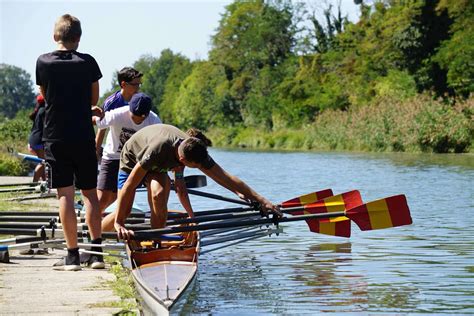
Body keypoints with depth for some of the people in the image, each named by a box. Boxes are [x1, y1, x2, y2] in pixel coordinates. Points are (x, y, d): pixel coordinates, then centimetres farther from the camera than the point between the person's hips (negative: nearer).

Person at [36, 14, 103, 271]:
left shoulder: (43, 62, 0)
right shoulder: (87, 62, -2)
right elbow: (94, 99, 9)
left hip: (55, 137, 0)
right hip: (83, 136, 0)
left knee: (65, 195, 0)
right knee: (89, 192, 8)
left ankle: (72, 255, -2)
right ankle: (96, 252, 6)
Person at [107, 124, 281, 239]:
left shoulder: (195, 151, -29)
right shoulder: (159, 149, -45)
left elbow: (227, 179, -25)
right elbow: (129, 185, -40)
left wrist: (261, 200, -28)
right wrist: (119, 224, -39)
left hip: (158, 165, 4)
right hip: (132, 159, -4)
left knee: (159, 195, -25)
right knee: (123, 212, -14)